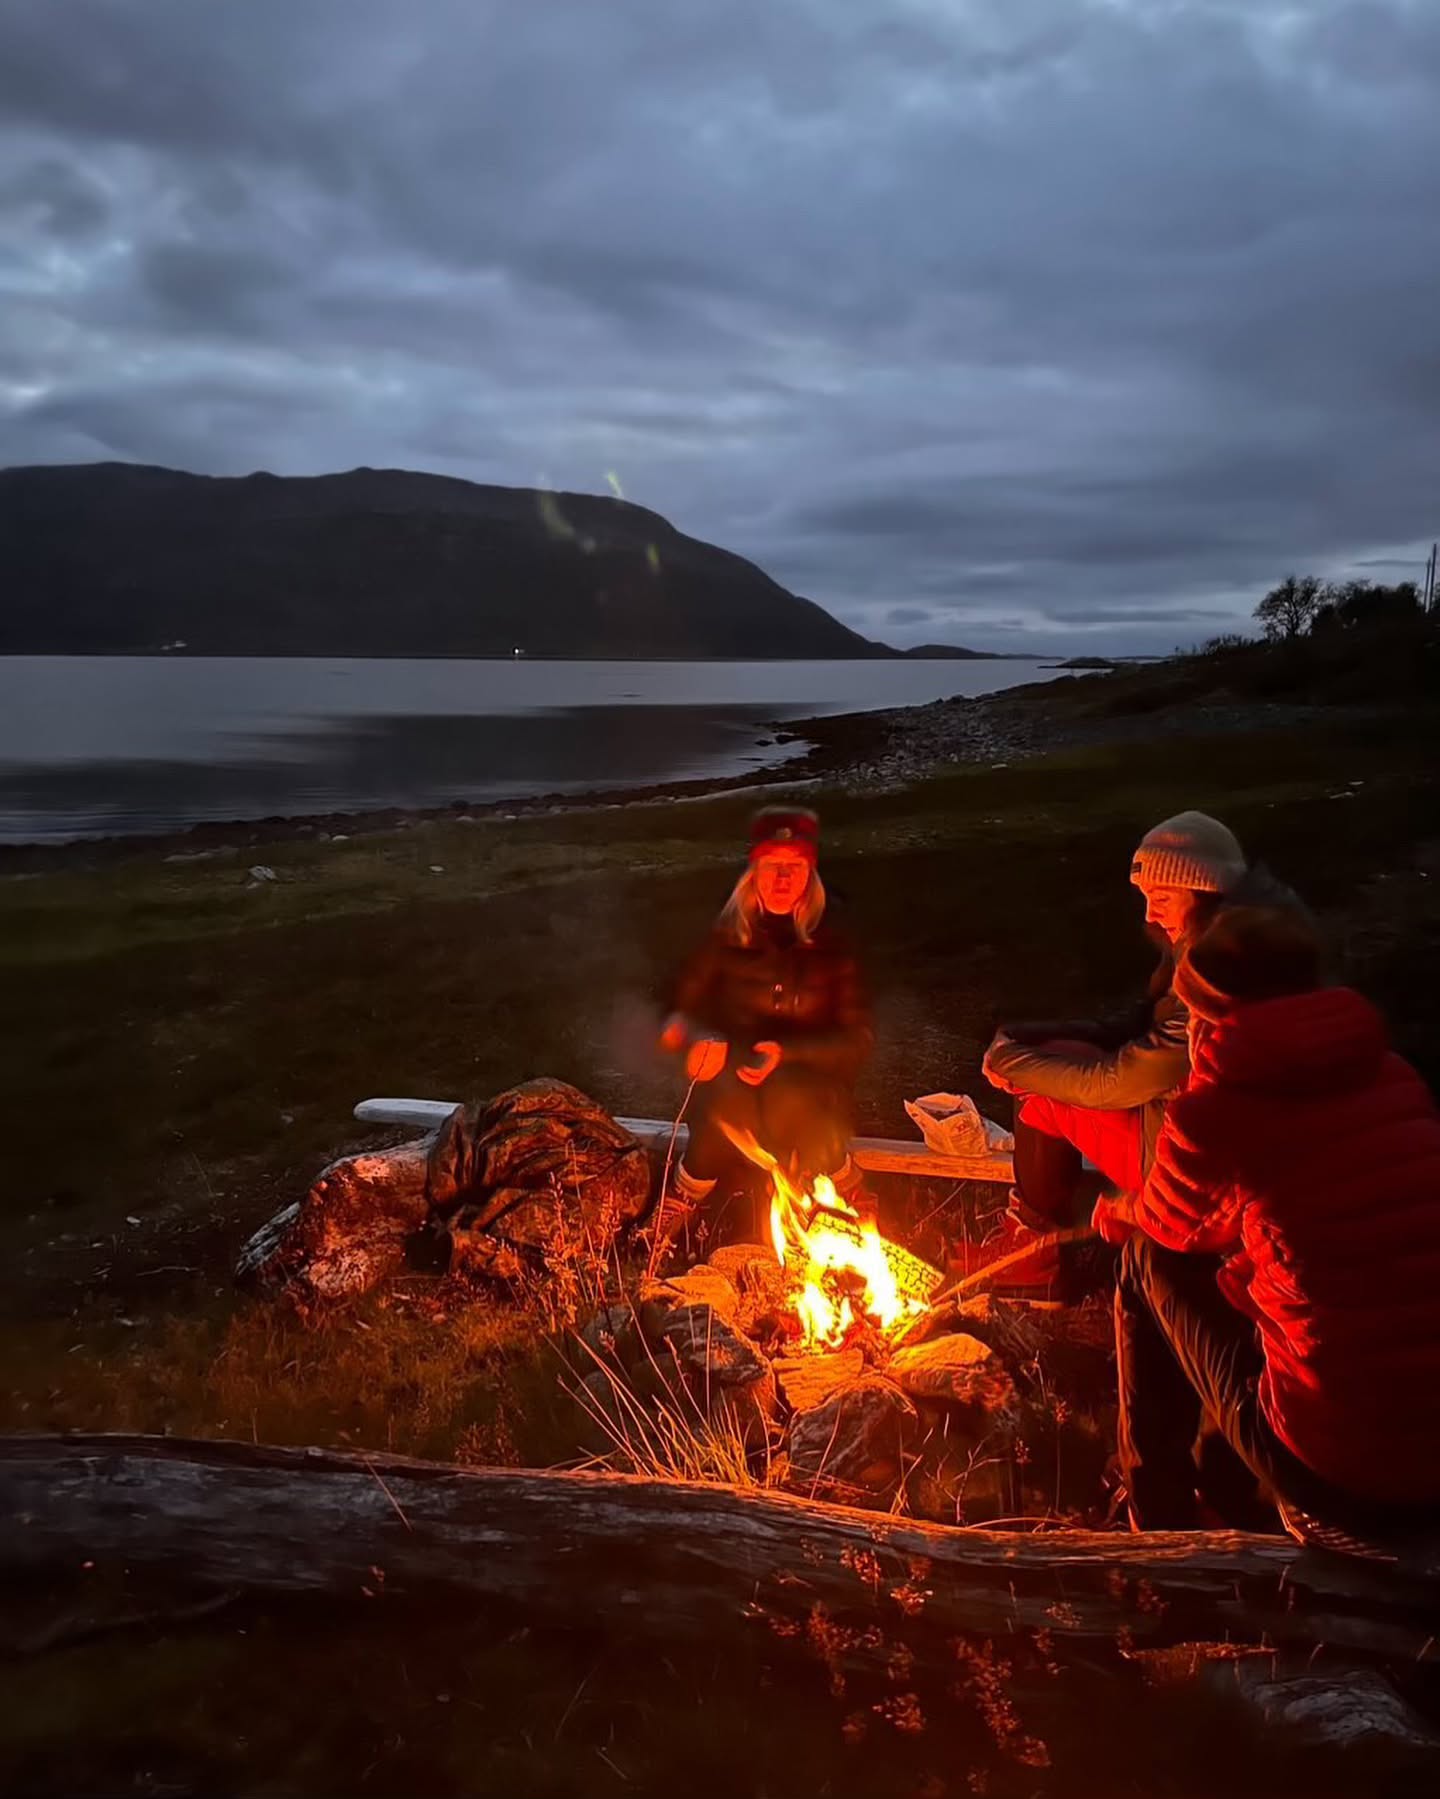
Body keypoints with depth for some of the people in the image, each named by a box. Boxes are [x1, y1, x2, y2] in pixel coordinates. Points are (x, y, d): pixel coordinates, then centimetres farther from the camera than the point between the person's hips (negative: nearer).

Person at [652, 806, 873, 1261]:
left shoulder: (832, 944, -3)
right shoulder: (727, 939, -1)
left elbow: (856, 1039, -5)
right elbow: (680, 1012, 0)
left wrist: (787, 1053, -22)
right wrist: (701, 1039, -24)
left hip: (810, 1090, 0)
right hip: (734, 1082, 0)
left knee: (787, 1102, -34)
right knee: (725, 1110, -34)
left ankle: (851, 1199, -6)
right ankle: (677, 1208, -9)